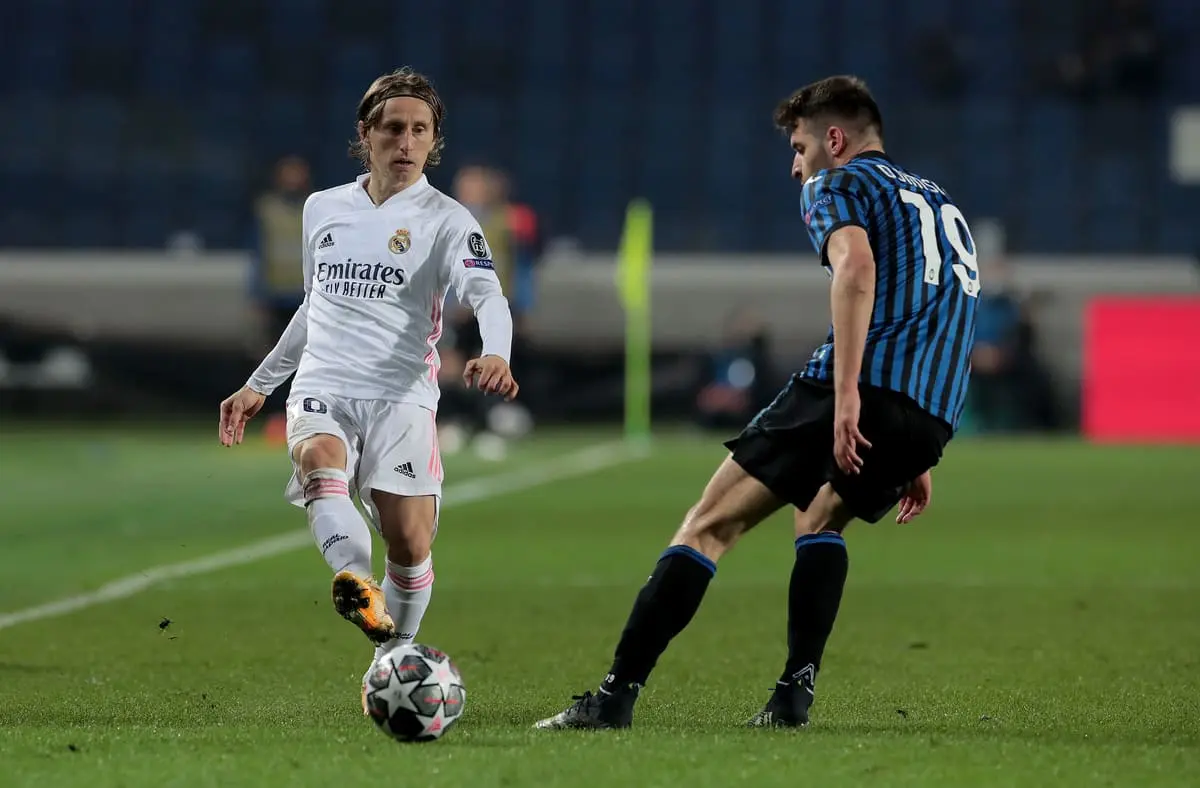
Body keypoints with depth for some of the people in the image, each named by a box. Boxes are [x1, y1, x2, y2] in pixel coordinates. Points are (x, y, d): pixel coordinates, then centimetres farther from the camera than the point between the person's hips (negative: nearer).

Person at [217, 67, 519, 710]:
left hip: (401, 397, -2)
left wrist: (495, 355, -36)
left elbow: (486, 293, -14)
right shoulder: (322, 209, 17)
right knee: (320, 464, -33)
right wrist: (258, 385, 35)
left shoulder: (445, 220, 4)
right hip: (321, 391, 2)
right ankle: (357, 585, -56)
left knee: (411, 546, -14)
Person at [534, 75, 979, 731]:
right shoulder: (939, 202, 32)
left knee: (711, 523, -2)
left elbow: (857, 266, -14)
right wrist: (917, 460, 35)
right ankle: (794, 694, 14)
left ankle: (618, 693, -8)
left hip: (859, 389, -7)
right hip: (932, 417, 7)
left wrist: (846, 396, -22)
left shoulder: (837, 185, 8)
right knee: (821, 522, 30)